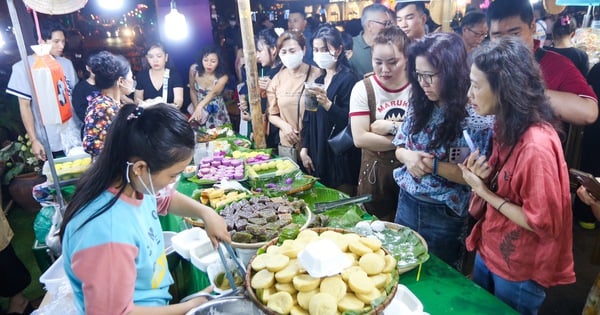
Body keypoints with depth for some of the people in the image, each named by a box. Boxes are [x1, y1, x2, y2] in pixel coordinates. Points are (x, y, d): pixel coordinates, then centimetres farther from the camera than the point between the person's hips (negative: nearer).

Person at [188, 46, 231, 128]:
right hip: (198, 106, 2)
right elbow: (192, 90, -2)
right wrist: (196, 108, -10)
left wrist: (200, 106, -57)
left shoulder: (223, 77, -24)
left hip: (216, 111, -1)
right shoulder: (194, 69, -16)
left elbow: (213, 93, -41)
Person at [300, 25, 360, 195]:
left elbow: (350, 121, -18)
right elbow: (308, 119, 11)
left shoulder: (348, 79, -11)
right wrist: (304, 149, 6)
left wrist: (327, 104, -31)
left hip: (341, 157, -6)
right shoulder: (318, 80, 11)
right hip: (318, 156, 7)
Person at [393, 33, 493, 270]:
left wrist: (432, 165, -23)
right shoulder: (419, 106, -1)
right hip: (406, 204, 5)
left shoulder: (477, 118, -17)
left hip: (444, 216, -5)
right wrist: (408, 156, -13)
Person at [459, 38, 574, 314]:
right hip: (489, 252, 8)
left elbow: (543, 223, -24)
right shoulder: (507, 127, -1)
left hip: (519, 272, -7)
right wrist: (485, 176, -11)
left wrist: (485, 192, -22)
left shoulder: (536, 145, -28)